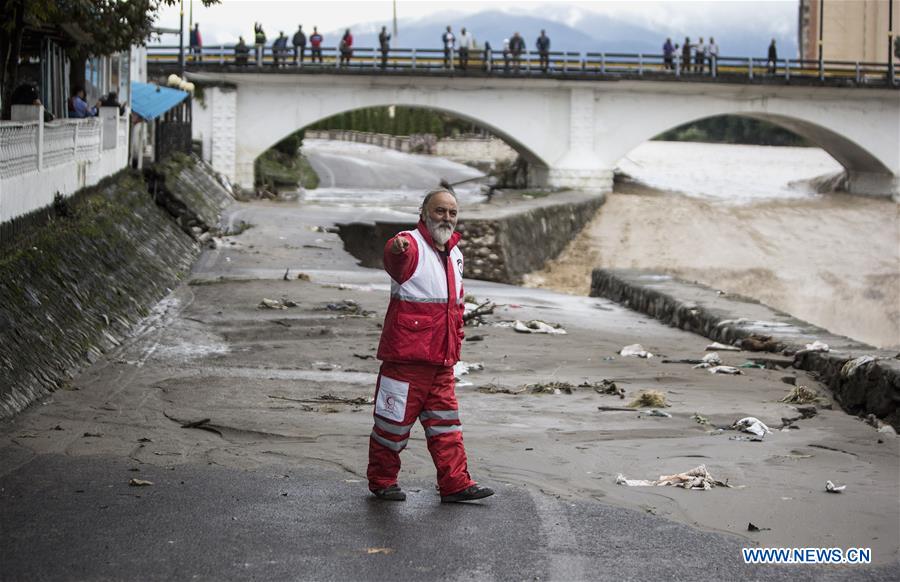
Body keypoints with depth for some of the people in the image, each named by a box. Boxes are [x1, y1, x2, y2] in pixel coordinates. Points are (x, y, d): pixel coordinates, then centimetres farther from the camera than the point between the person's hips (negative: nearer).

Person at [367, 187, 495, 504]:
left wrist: (455, 344, 21)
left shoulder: (454, 254, 15)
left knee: (445, 424, 9)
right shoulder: (412, 244, -11)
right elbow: (394, 259, -38)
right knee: (394, 421, 3)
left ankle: (455, 483, 14)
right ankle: (382, 481, 17)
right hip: (405, 357, -7)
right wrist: (396, 248, -61)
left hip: (442, 362, 7)